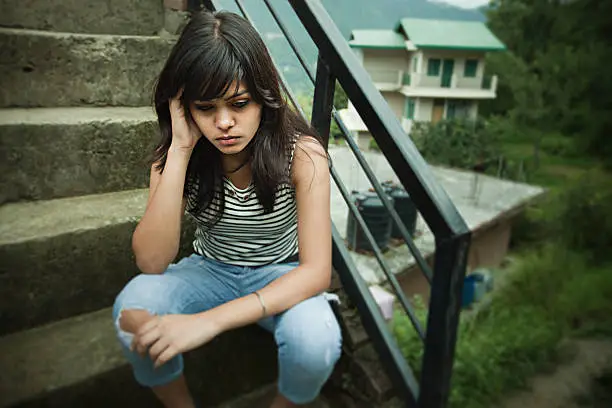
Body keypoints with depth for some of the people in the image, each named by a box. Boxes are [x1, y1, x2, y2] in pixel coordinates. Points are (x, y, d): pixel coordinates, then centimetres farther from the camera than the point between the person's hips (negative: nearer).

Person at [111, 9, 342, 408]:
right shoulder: (176, 154, -13)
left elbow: (317, 270, -26)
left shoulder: (301, 153, -21)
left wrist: (211, 320, -37)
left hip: (280, 278, -1)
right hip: (209, 271, 2)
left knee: (316, 338, -34)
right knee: (133, 308, -28)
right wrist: (180, 150, -30)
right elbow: (151, 262, -22)